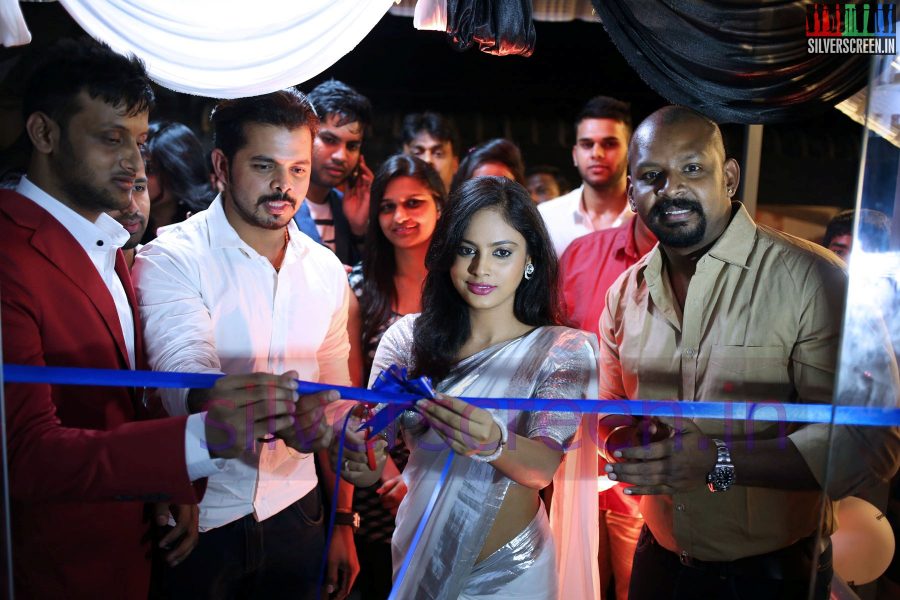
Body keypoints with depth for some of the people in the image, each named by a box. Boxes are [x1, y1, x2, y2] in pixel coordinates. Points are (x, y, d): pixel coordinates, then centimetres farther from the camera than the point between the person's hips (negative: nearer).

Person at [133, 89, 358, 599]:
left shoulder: (327, 270, 1)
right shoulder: (170, 260, -13)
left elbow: (335, 401, 6)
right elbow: (187, 380, -28)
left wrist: (343, 519, 7)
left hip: (296, 514, 4)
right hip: (196, 519, -4)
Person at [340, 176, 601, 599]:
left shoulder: (564, 350, -12)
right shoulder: (407, 337, -8)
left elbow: (545, 466, -23)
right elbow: (372, 448, -12)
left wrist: (494, 444, -43)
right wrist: (360, 459, -34)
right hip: (415, 560, 2)